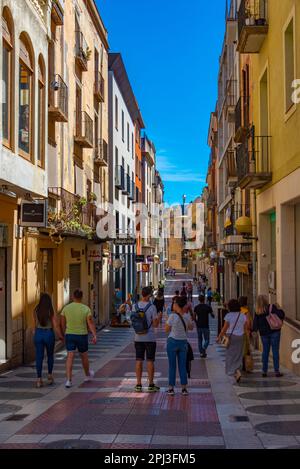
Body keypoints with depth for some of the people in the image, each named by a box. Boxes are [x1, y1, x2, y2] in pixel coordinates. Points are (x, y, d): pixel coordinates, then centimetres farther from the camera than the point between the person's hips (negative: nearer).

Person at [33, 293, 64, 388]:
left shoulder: (36, 310, -3)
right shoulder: (51, 312, -10)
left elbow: (35, 324, 7)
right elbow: (56, 326, -10)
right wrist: (60, 336, 5)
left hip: (38, 334, 2)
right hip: (49, 334, -1)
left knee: (39, 357, 2)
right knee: (50, 355, 20)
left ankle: (39, 380, -3)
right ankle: (49, 376, 25)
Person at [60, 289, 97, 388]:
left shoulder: (66, 308, -2)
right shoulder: (86, 309, -8)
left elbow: (62, 323, 5)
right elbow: (90, 323, -16)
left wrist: (65, 333, 21)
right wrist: (95, 336, -20)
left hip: (69, 335, 1)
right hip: (82, 336, -1)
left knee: (70, 357, -2)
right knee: (84, 356, 18)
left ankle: (69, 380, -13)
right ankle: (88, 375, 40)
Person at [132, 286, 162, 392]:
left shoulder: (135, 306, 1)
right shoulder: (152, 307, -12)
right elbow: (155, 324, -8)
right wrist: (159, 316, 8)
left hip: (138, 337, 4)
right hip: (150, 338, -4)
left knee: (138, 360, 7)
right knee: (150, 361, 2)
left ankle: (138, 385, 8)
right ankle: (151, 385, 6)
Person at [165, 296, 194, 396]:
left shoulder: (172, 316, -15)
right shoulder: (187, 316, -3)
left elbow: (167, 330, -7)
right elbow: (191, 328, 13)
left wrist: (168, 321, 6)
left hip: (173, 341, -3)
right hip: (183, 342, 3)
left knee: (172, 366, 5)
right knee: (183, 366, 10)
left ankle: (171, 388, 7)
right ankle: (184, 388, 9)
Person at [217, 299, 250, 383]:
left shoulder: (228, 315, -10)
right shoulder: (243, 316, 2)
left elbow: (225, 328, -8)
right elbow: (246, 328, 3)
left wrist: (219, 337, 2)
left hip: (231, 337, -4)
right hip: (240, 337, 4)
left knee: (231, 355, 1)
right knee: (238, 355, 14)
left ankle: (237, 372, -15)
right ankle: (237, 372, 17)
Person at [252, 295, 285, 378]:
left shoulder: (257, 312, 0)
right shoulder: (272, 307, -10)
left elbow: (255, 324, 0)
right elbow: (281, 315, -16)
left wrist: (254, 330, 17)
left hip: (264, 334, 3)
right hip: (274, 332, -3)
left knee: (265, 351, 11)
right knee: (275, 351, 1)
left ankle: (264, 371, 11)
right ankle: (277, 371, 1)